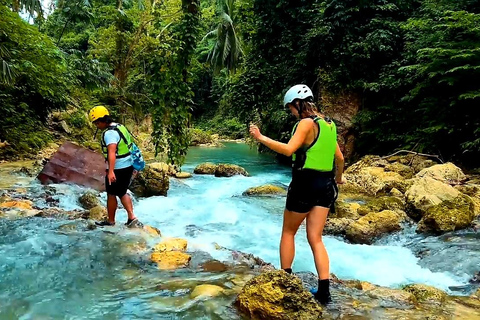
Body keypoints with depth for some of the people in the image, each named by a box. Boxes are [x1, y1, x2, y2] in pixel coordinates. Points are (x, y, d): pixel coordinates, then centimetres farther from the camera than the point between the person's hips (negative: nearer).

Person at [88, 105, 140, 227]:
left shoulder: (109, 133, -19)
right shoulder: (120, 127, 10)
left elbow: (112, 152, -32)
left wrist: (111, 171, -40)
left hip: (118, 169, -9)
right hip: (128, 166, 9)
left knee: (111, 195, 9)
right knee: (122, 193, 20)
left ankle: (111, 221, 24)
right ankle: (132, 217, 14)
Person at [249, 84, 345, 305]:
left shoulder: (307, 123, -11)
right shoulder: (328, 124, 13)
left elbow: (288, 149, -25)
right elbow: (339, 157, 18)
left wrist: (261, 138, -22)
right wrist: (338, 177, 35)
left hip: (305, 183, -7)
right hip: (325, 184, 7)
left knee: (288, 232, 13)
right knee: (315, 239, 9)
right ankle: (324, 291, 6)